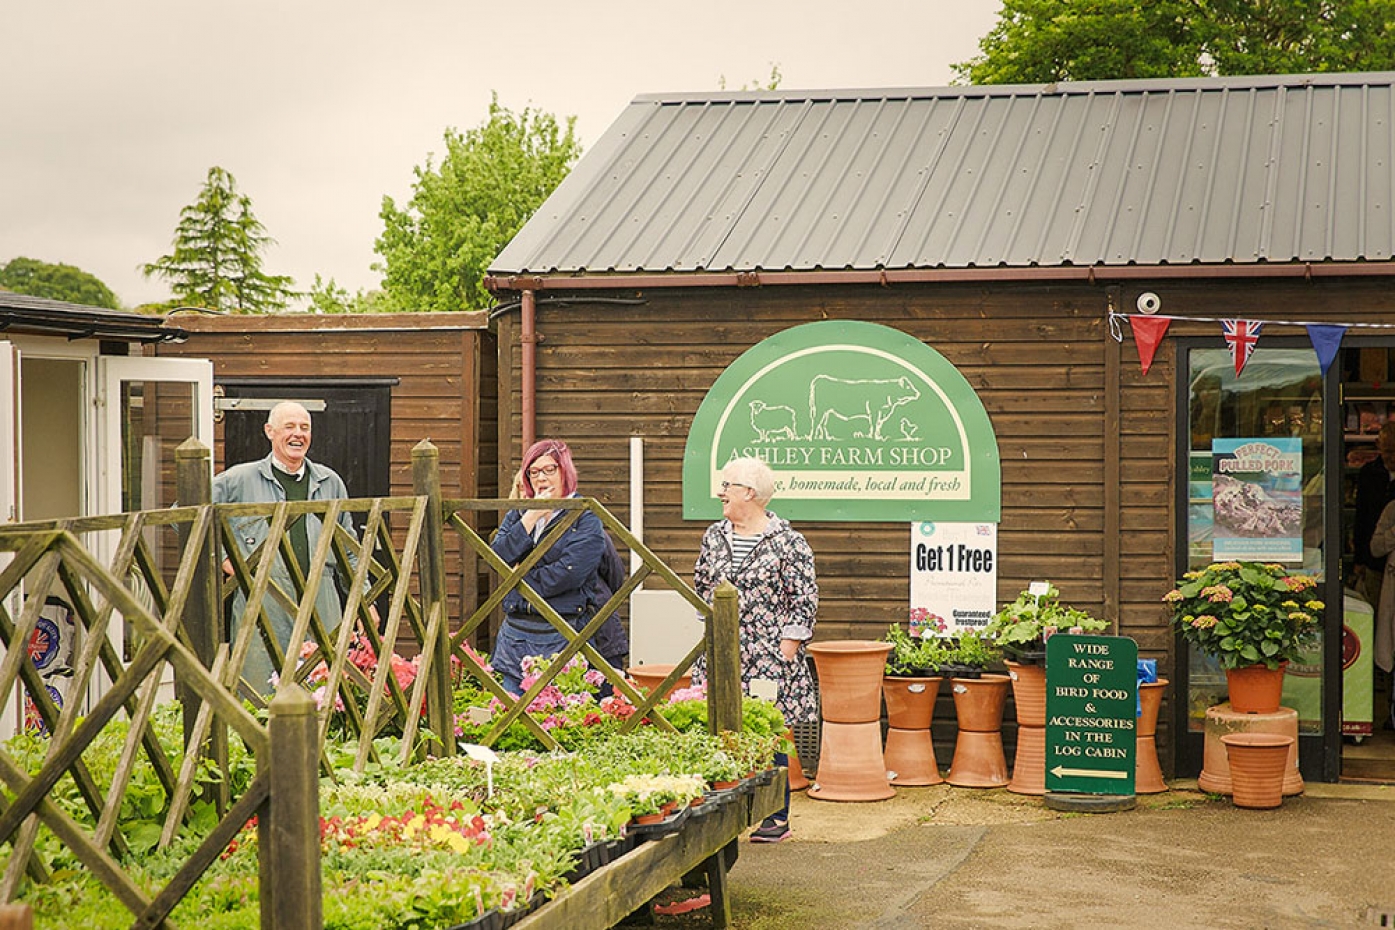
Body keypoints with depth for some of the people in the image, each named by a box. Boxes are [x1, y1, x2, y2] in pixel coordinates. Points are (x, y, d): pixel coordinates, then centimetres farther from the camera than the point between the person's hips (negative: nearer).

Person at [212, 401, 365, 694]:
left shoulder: (330, 483, 16)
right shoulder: (238, 480, 5)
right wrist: (221, 557, 0)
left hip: (321, 604, 3)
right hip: (262, 604, -3)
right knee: (261, 700, -5)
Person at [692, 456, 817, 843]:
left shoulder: (787, 543, -6)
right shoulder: (714, 537, 12)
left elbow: (805, 600, -6)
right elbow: (701, 586, 24)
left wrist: (789, 645, -10)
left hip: (768, 658, -5)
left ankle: (778, 818, 8)